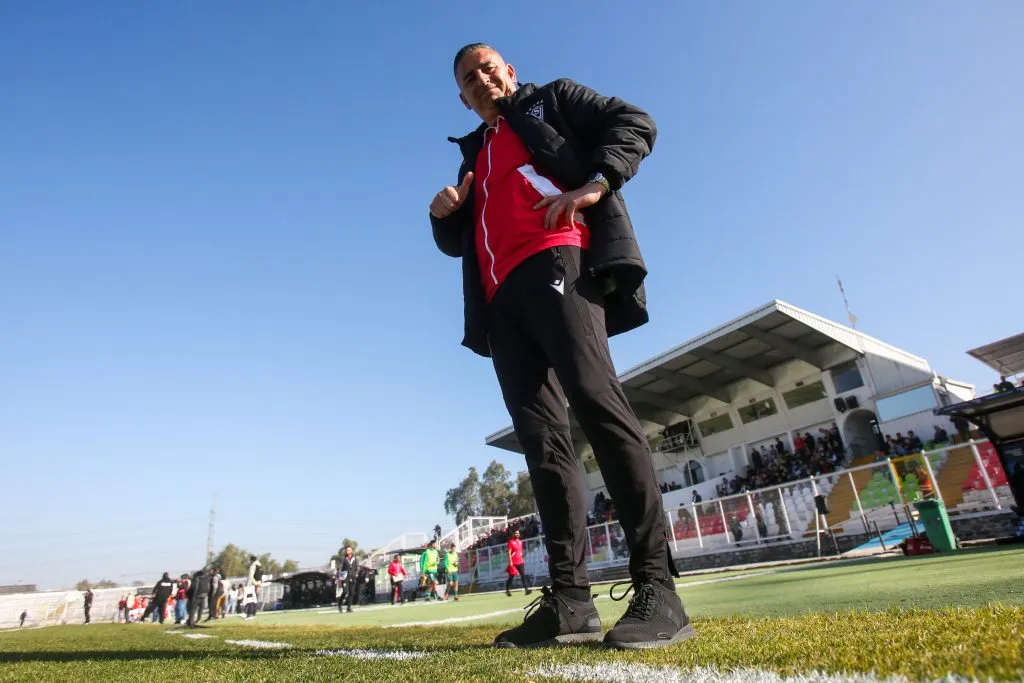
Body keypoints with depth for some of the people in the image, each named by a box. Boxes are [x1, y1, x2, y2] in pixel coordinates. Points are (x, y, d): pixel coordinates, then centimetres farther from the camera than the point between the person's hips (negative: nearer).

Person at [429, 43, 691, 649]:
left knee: (596, 400, -23)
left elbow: (636, 124, 8)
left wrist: (595, 184, -9)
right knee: (541, 435, -5)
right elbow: (457, 242, 34)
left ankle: (657, 588, -22)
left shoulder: (552, 99, 22)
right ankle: (570, 600, -5)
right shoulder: (474, 154, 36)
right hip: (501, 295, 6)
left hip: (555, 261, -6)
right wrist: (445, 213, 10)